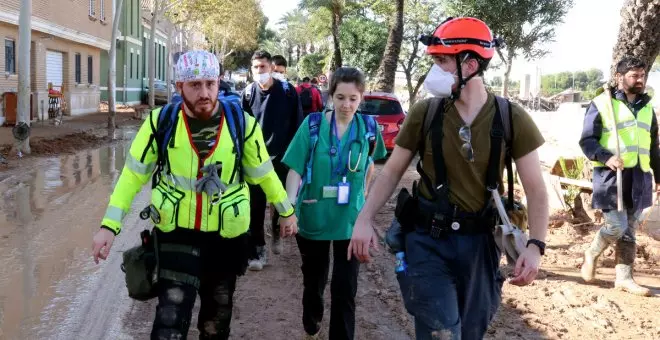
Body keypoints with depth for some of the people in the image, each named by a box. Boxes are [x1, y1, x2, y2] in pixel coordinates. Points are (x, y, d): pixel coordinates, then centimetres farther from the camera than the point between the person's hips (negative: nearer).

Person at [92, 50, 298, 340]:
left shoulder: (241, 122, -9)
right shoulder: (161, 122, -11)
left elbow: (263, 173, 4)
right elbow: (133, 174, -5)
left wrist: (286, 211, 13)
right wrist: (109, 226, -11)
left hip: (226, 234, 2)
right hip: (176, 231, -1)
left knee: (218, 314, 18)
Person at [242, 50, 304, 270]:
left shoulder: (287, 91, -5)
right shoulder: (248, 93, -2)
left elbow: (297, 124, 0)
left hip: (282, 157, 0)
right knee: (256, 207, -1)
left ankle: (277, 234, 40)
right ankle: (258, 251, 7)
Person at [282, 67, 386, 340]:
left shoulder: (368, 128, -5)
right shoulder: (313, 124, -11)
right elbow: (295, 169, -14)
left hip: (350, 220, 0)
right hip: (313, 216, 0)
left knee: (345, 288, -2)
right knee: (313, 278, 20)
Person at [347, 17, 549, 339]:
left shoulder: (511, 119, -7)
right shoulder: (424, 113, -6)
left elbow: (535, 190, -4)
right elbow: (392, 171, 2)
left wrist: (535, 245, -16)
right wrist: (364, 219, -10)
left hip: (478, 242, 1)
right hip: (428, 240, -1)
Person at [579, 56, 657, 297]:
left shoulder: (647, 107, 16)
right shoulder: (602, 103, -4)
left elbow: (653, 146, 23)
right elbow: (587, 140, -7)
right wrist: (606, 158, -23)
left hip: (639, 177, 6)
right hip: (611, 176, -6)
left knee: (629, 231, 8)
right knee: (616, 226, -10)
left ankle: (624, 277, 15)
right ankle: (591, 254, 18)